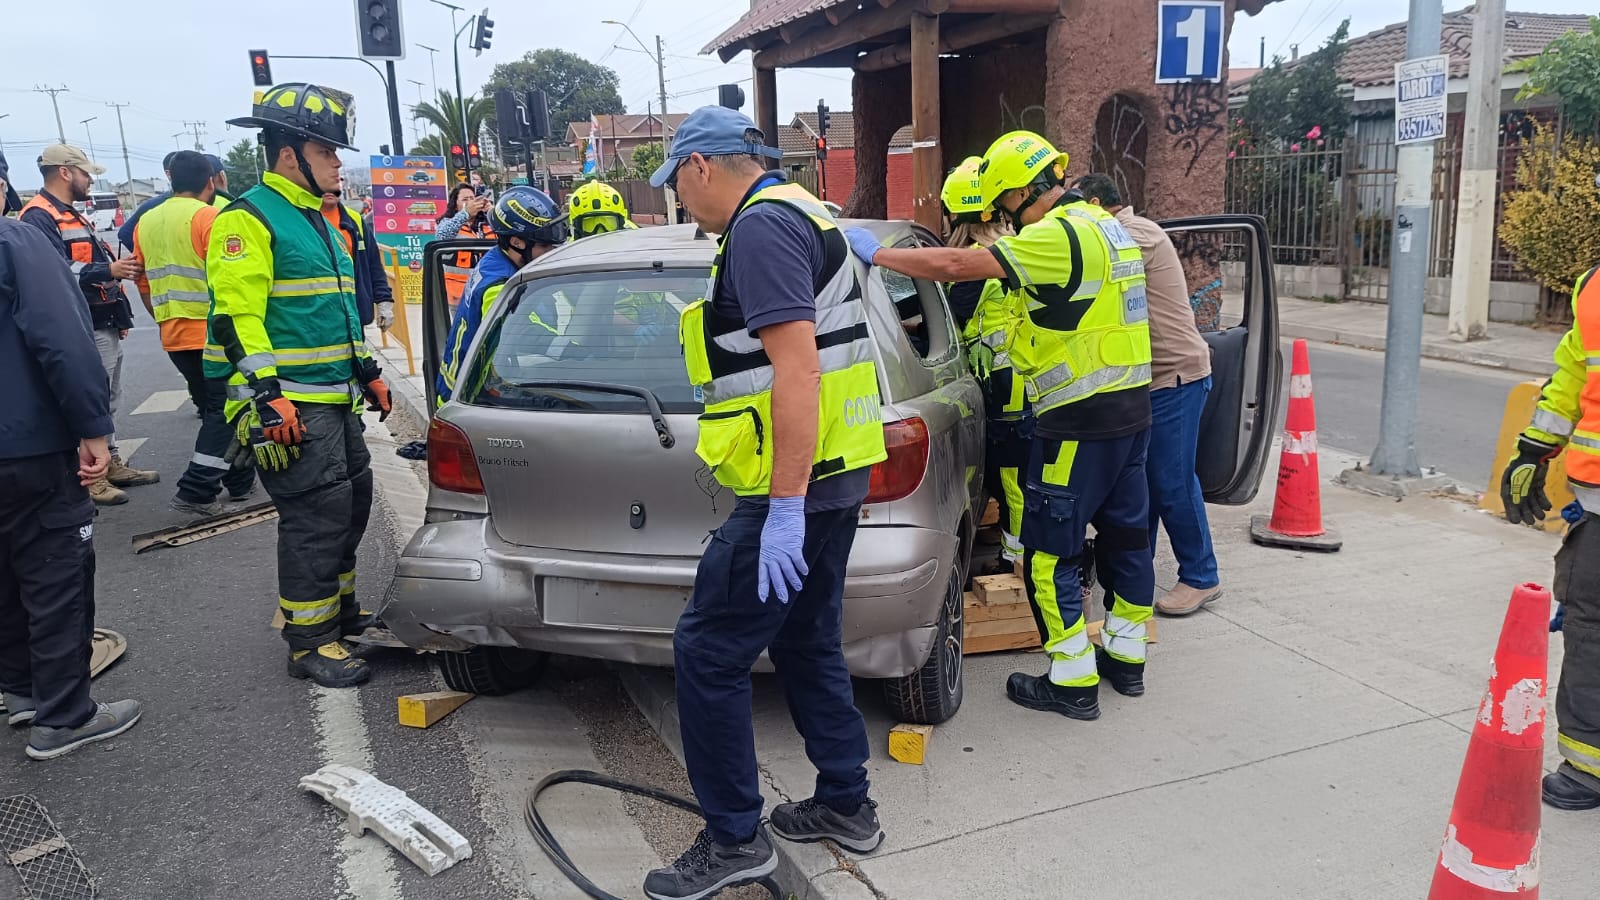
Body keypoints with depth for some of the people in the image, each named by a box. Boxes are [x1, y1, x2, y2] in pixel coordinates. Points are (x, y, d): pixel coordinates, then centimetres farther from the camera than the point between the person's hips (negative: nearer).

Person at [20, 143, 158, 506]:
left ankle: (111, 465, 26)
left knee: (106, 401, 16)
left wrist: (119, 309, 21)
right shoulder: (40, 217, -12)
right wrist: (109, 269, -28)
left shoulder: (73, 216, 21)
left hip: (104, 325, 10)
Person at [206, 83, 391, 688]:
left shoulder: (315, 220, 20)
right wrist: (263, 399, -26)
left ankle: (339, 610, 34)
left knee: (351, 504, 17)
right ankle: (309, 644, 3)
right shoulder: (249, 219, -11)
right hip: (291, 406, -10)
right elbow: (234, 317, -19)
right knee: (317, 516, -8)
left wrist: (366, 371, 26)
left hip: (335, 400, 10)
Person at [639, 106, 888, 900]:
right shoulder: (801, 215, 18)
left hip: (794, 487, -11)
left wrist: (785, 509, -25)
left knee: (707, 654, -3)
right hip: (834, 477, 11)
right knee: (807, 643, 19)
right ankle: (846, 806, 30)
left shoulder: (760, 226, -15)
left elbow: (797, 369, -25)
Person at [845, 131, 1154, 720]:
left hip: (1080, 420, -10)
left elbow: (955, 266, -21)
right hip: (1130, 407, 10)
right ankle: (1125, 657, 28)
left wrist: (876, 253, -10)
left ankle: (1073, 680, 5)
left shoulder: (1058, 234, -17)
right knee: (1125, 534, 16)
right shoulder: (1106, 227, 15)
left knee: (1049, 549, -1)